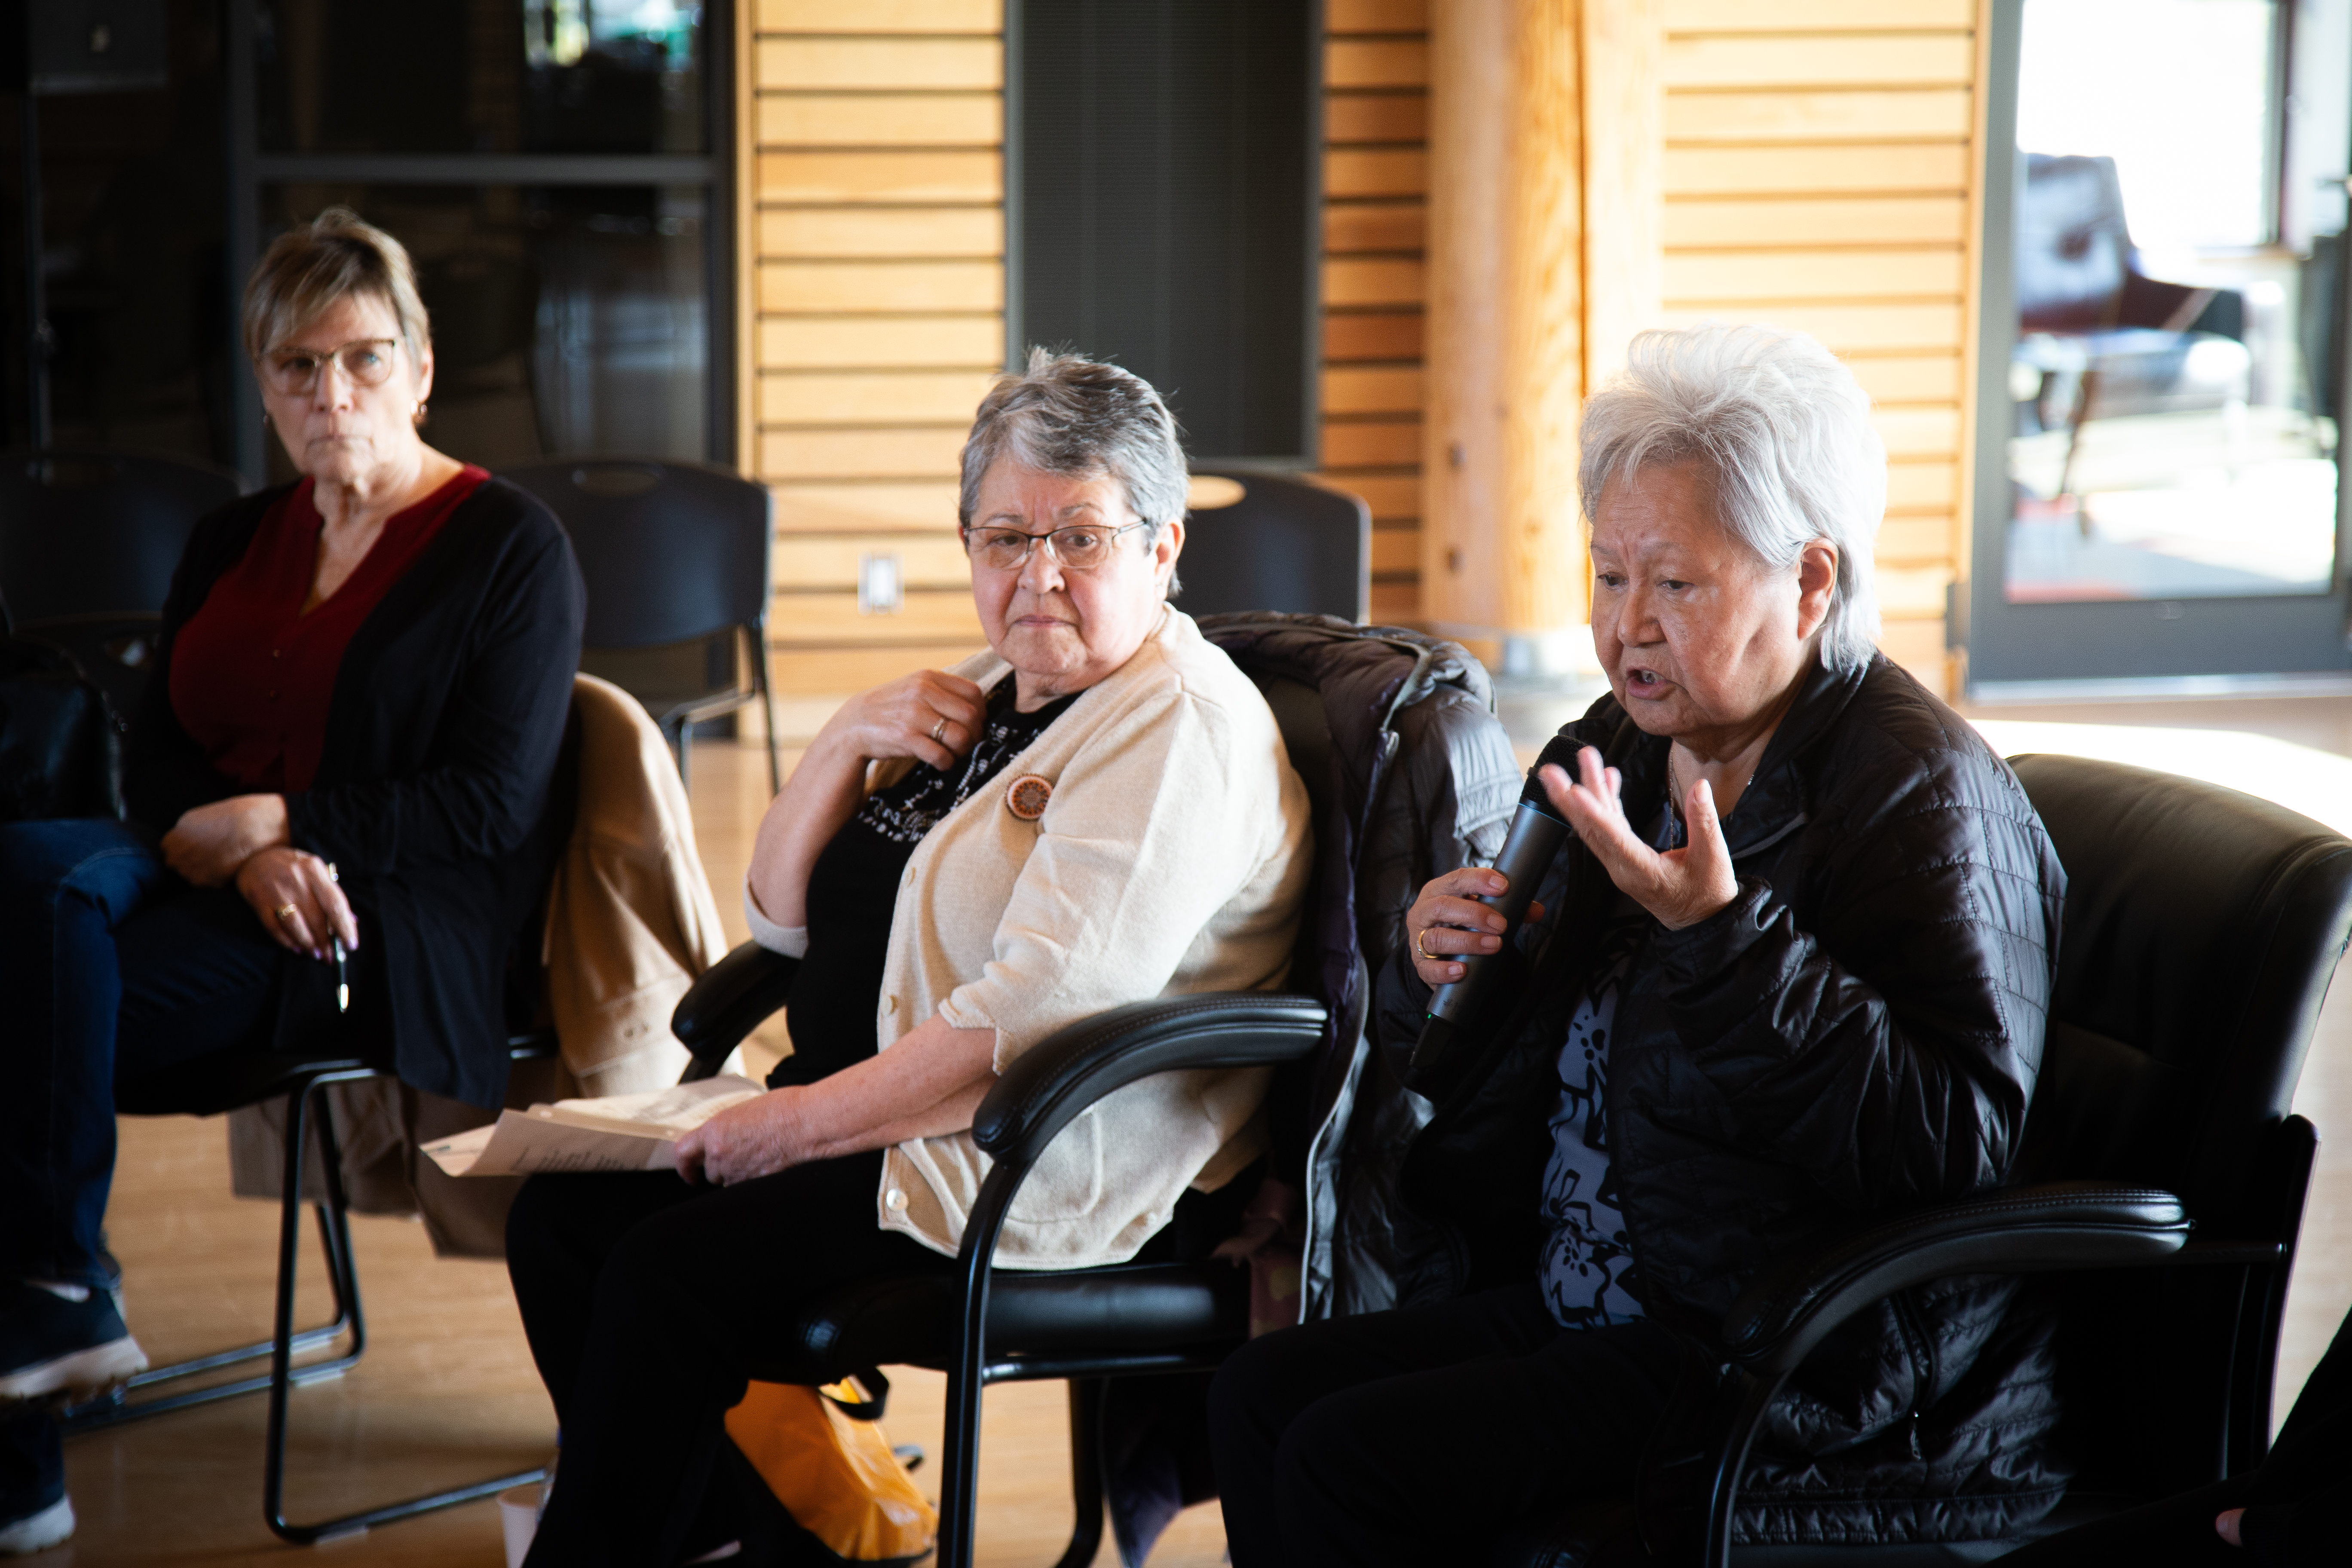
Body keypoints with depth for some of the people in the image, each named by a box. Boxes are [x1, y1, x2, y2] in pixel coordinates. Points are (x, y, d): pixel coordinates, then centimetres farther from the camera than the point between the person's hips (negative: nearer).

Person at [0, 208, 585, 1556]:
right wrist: (246, 858, -10)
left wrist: (271, 823, -13)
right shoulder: (234, 544, 20)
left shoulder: (511, 547, 1)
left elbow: (493, 804, -8)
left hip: (393, 936, -6)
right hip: (210, 878, 6)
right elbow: (157, 758, 12)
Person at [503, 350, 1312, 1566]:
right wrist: (849, 740, -1)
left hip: (1057, 1186, -9)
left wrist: (797, 1123, -21)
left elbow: (1039, 1017, -25)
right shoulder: (982, 694, 15)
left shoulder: (1181, 734, -14)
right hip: (874, 1133, 10)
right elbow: (782, 920, 16)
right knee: (564, 1216, -3)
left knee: (672, 1271, -24)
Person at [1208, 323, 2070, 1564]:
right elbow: (1478, 1079, 20)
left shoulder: (1922, 788, -13)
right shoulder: (1620, 750, 10)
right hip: (1573, 1301, 8)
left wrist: (1720, 931, -29)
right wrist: (1437, 973, -4)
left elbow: (1959, 1144, -26)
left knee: (1352, 1462, -19)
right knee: (1260, 1394, -6)